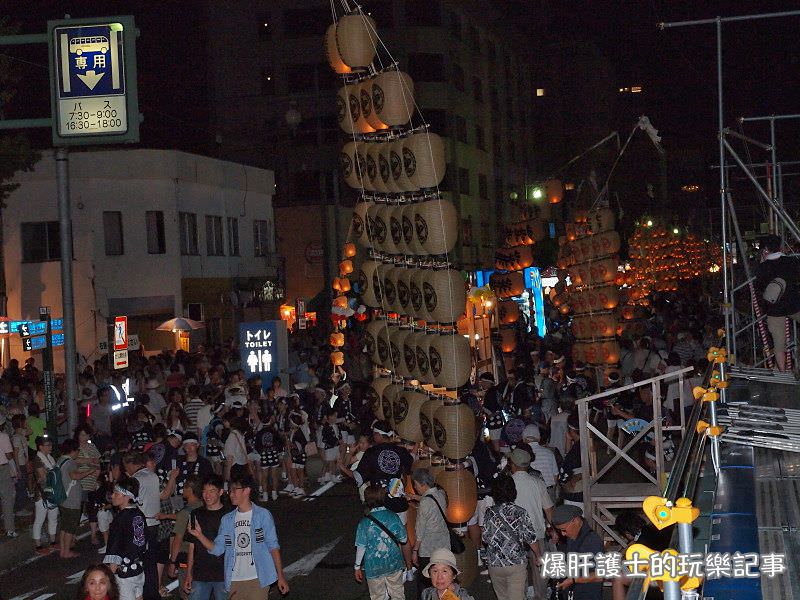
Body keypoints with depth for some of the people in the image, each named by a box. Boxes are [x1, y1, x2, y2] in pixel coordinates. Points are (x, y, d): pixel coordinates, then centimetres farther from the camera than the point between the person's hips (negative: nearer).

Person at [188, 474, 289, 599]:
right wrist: (199, 536, -8)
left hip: (257, 579, -4)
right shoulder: (227, 519, 13)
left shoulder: (263, 515, 1)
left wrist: (280, 576, -8)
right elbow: (217, 549, 8)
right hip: (234, 580, 5)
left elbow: (273, 546, -3)